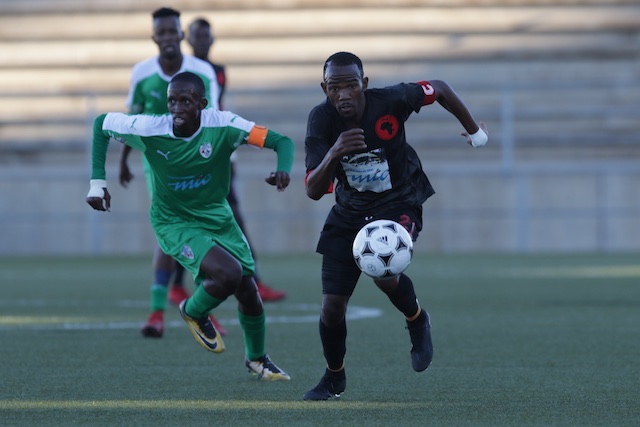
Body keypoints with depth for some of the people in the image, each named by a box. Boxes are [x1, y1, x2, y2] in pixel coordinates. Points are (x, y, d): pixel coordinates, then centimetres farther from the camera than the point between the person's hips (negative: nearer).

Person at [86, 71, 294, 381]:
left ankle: (257, 358, 37)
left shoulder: (223, 126, -22)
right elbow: (101, 123, -4)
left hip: (217, 217, 3)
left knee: (247, 289, 8)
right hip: (174, 224, -3)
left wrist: (283, 170, -44)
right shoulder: (148, 129, -23)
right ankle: (194, 312, 8)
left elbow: (281, 141, -21)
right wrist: (97, 181, -8)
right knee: (227, 274, -27)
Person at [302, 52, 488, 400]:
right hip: (349, 212, 3)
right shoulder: (321, 120, -19)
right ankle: (334, 377, 28)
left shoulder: (390, 101, -24)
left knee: (383, 273, -32)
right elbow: (313, 191, -23)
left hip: (399, 204, -3)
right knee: (332, 306, -2)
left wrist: (473, 130, 9)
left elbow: (440, 89, -4)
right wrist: (332, 155, -42)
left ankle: (417, 320, 4)